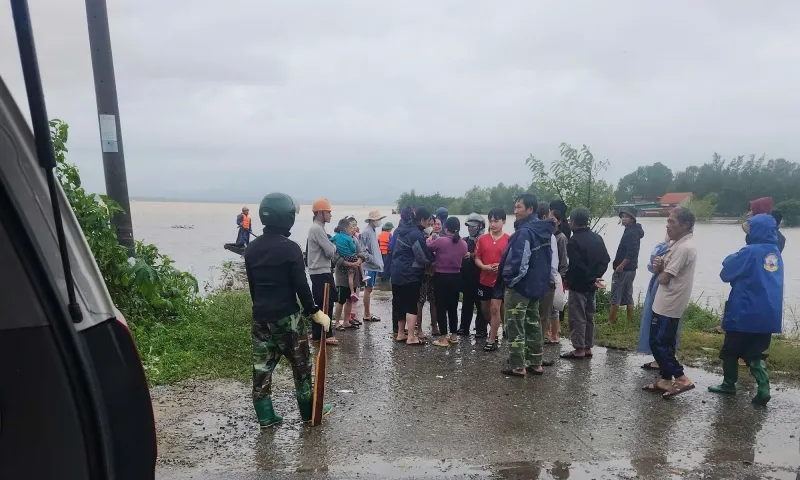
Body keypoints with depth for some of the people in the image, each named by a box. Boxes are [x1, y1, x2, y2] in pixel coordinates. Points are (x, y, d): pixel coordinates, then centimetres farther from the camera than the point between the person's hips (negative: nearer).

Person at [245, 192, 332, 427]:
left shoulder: (252, 248, 5)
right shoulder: (290, 248, -15)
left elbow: (252, 284, 12)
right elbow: (300, 285, -16)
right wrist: (314, 311, -8)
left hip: (260, 316, 6)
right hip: (287, 315, -6)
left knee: (262, 365, 10)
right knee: (301, 365, 8)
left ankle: (265, 416, 17)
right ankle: (309, 411, 20)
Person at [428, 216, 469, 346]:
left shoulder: (440, 240, -17)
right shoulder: (463, 244, -3)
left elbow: (428, 248, -2)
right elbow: (462, 257, 9)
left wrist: (430, 240, 18)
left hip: (441, 277, -5)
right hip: (456, 277, 5)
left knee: (441, 307, 2)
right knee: (453, 307, 15)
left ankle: (443, 338, 4)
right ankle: (454, 335, 23)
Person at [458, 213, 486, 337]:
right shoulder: (465, 241, 13)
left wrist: (471, 255, -24)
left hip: (479, 279, -6)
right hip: (466, 279, 6)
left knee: (481, 305, 2)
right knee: (466, 304, 13)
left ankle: (481, 329, 11)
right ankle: (464, 327, 22)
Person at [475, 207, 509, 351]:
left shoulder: (509, 240, -8)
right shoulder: (482, 239, 2)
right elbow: (477, 258, 5)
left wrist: (502, 267, -21)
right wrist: (484, 267, -14)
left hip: (500, 280, -4)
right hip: (484, 279, 4)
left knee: (495, 308, -7)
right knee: (485, 308, 15)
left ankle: (491, 340, 5)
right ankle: (494, 331, 41)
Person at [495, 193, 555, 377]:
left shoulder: (524, 232, -20)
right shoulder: (543, 231, 9)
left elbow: (520, 263, -26)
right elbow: (548, 258, 15)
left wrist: (509, 281, -12)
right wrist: (540, 278, 17)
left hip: (519, 286, -9)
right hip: (536, 285, 9)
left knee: (515, 327, 0)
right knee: (533, 324, 16)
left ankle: (517, 367, 6)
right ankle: (535, 363, 24)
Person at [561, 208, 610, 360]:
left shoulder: (573, 241, -16)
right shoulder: (597, 238, 8)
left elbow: (578, 265, -22)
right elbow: (606, 259, 8)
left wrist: (591, 279, -11)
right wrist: (596, 277, 0)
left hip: (578, 285, -8)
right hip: (592, 285, 8)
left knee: (577, 317, -1)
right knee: (589, 316, 14)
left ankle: (579, 349, 1)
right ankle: (588, 347, 20)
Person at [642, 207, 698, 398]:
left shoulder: (684, 247, -20)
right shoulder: (679, 244, 12)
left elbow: (664, 278, -21)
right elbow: (665, 271, 15)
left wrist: (660, 270, 2)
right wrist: (659, 265, -8)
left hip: (669, 305, -10)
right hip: (668, 303, 10)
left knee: (657, 343, -4)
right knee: (664, 343, 14)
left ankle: (681, 378, 2)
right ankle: (666, 381, 22)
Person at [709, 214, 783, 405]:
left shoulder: (750, 252, -15)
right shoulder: (776, 253, 8)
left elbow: (725, 274, -7)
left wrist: (731, 259, 9)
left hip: (745, 313, -6)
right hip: (768, 314, 6)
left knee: (730, 350, 11)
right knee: (755, 353, 14)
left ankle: (728, 384, 22)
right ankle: (763, 388, -1)